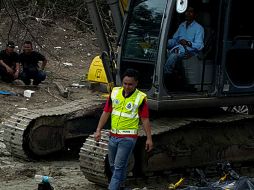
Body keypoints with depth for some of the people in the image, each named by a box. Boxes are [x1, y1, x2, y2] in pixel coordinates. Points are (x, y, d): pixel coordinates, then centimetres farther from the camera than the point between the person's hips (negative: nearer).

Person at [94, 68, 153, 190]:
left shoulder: (140, 98, -10)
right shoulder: (115, 93, 2)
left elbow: (145, 119, -7)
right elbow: (106, 112, 6)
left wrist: (149, 138, -9)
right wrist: (98, 130, 1)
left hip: (128, 138, -5)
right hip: (113, 136, 5)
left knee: (119, 167, -7)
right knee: (113, 165, 17)